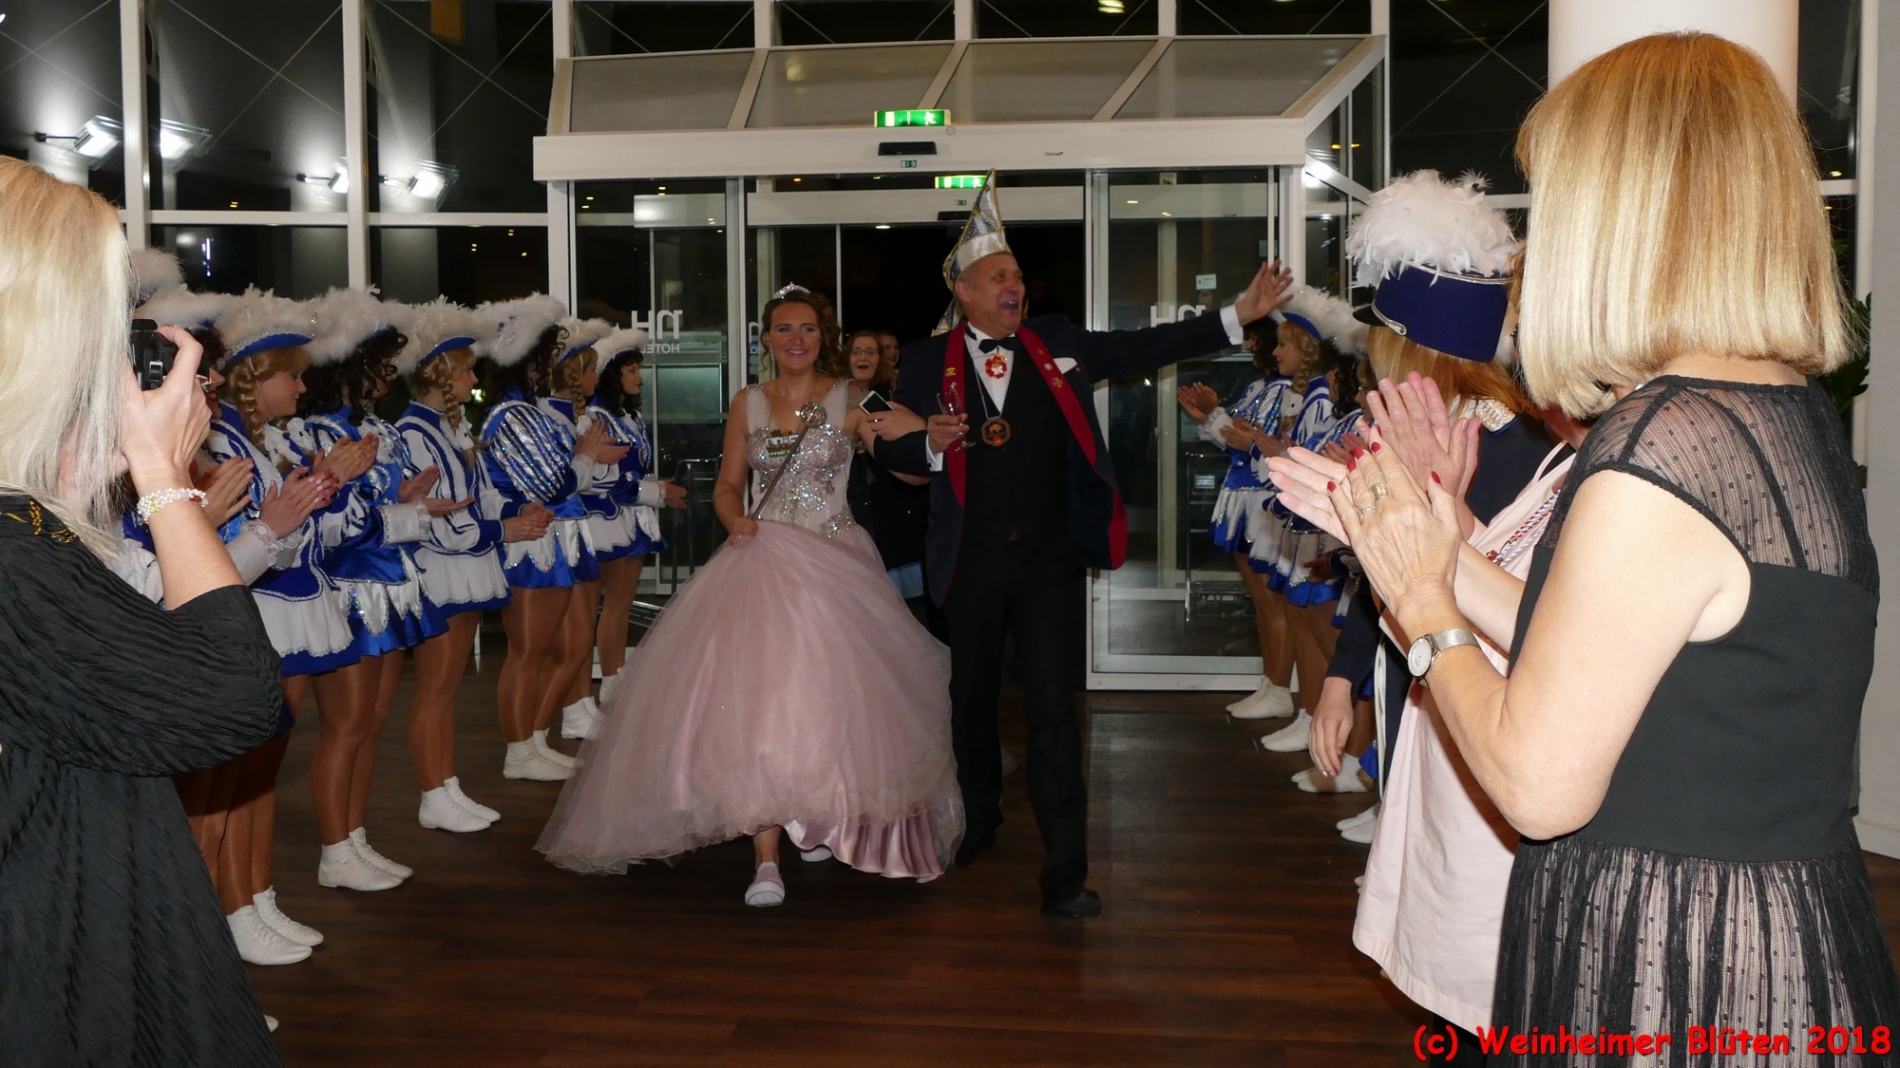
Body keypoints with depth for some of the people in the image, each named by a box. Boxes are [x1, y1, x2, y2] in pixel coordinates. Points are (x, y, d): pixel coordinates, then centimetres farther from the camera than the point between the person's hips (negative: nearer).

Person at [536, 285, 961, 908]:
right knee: (756, 699, -11)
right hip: (761, 560, 1)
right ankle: (766, 858, -10)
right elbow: (727, 487, 15)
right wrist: (735, 520, -5)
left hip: (832, 565, -1)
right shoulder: (748, 404, 11)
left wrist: (915, 433, -33)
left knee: (825, 696, 0)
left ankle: (820, 817, 27)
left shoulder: (849, 401, 2)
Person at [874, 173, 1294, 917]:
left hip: (1050, 561, 0)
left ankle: (1065, 872, -1)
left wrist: (1238, 317, 1)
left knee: (1053, 709, -5)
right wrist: (932, 443, -20)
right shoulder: (928, 361, 1)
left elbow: (1145, 348, 6)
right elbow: (891, 450, 1)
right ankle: (980, 817, 41)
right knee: (972, 698, 17)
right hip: (972, 565, 1)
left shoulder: (1056, 344, 6)